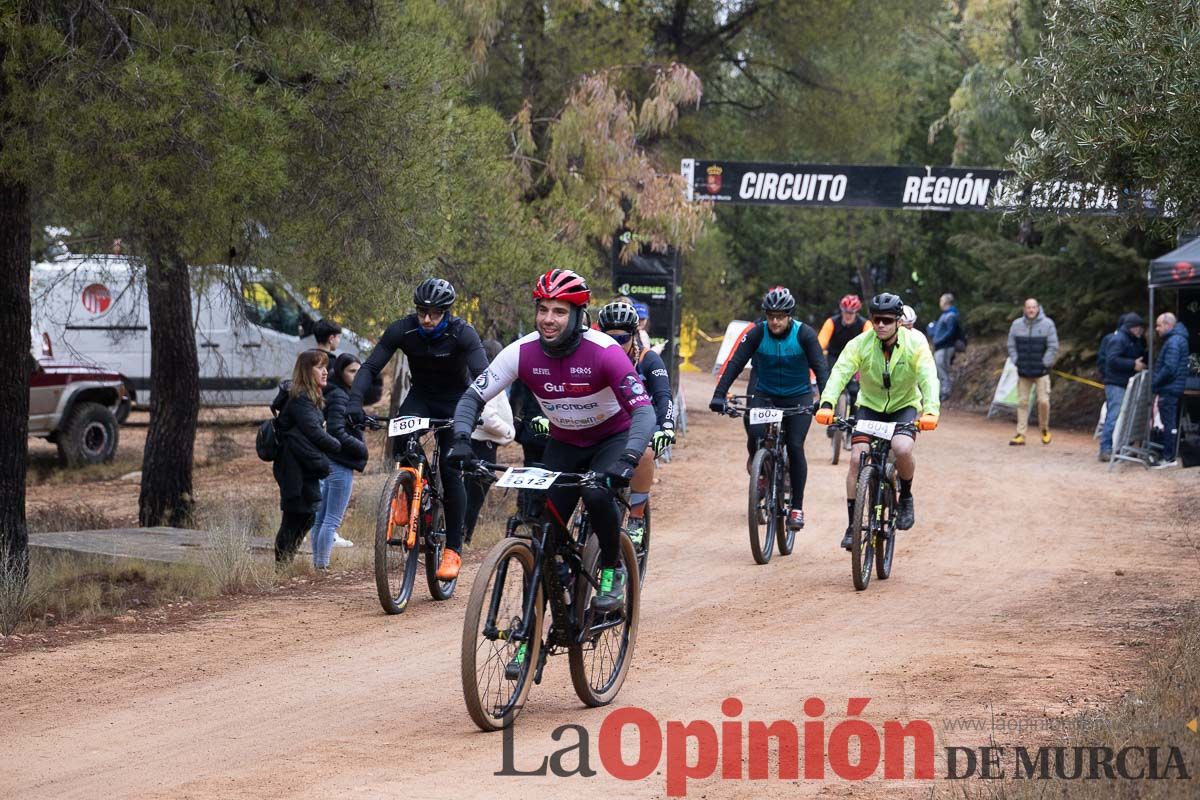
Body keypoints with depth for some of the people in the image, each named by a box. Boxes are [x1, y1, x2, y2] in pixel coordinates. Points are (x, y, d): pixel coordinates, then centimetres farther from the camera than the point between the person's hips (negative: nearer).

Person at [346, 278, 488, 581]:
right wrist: (354, 400, -38)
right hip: (421, 396, 2)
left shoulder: (462, 334, -26)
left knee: (451, 471, -12)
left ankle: (453, 549, -4)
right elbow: (370, 367, -21)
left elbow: (483, 376, -36)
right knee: (401, 439, -30)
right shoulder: (403, 330, -20)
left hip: (457, 401, -2)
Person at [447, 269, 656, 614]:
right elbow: (472, 397, -15)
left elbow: (643, 410, -34)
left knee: (597, 495, -32)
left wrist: (628, 460, -51)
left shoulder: (604, 351, -29)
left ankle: (613, 569, -6)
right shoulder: (523, 352, -19)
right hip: (563, 443, 3)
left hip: (612, 437, -3)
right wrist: (461, 440, -34)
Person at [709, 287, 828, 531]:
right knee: (755, 437, -24)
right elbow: (735, 364, -20)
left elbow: (820, 367, -23)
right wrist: (719, 395, -33)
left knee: (795, 447, -14)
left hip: (798, 398, -1)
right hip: (765, 396, 1)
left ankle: (797, 507, -4)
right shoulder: (757, 333, -13)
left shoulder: (804, 334, -16)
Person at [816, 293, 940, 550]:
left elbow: (928, 378, -29)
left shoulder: (915, 344, -19)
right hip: (869, 406, 2)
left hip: (905, 406, -2)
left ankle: (906, 497, -1)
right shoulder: (860, 344, -17)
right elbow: (840, 372, -28)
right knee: (857, 458, -16)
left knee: (902, 449, -30)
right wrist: (827, 404, -46)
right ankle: (852, 525, -5)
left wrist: (930, 412, -47)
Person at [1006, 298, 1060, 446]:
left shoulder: (1047, 324, -4)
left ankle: (1045, 429, 16)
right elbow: (1011, 346, 10)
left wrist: (1045, 364, -8)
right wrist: (1016, 361, 0)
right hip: (1023, 371, 3)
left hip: (1041, 372, -3)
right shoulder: (1017, 325, 3)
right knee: (1022, 402, 3)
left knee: (1043, 401, -8)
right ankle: (1020, 435, 6)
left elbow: (1053, 347, -3)